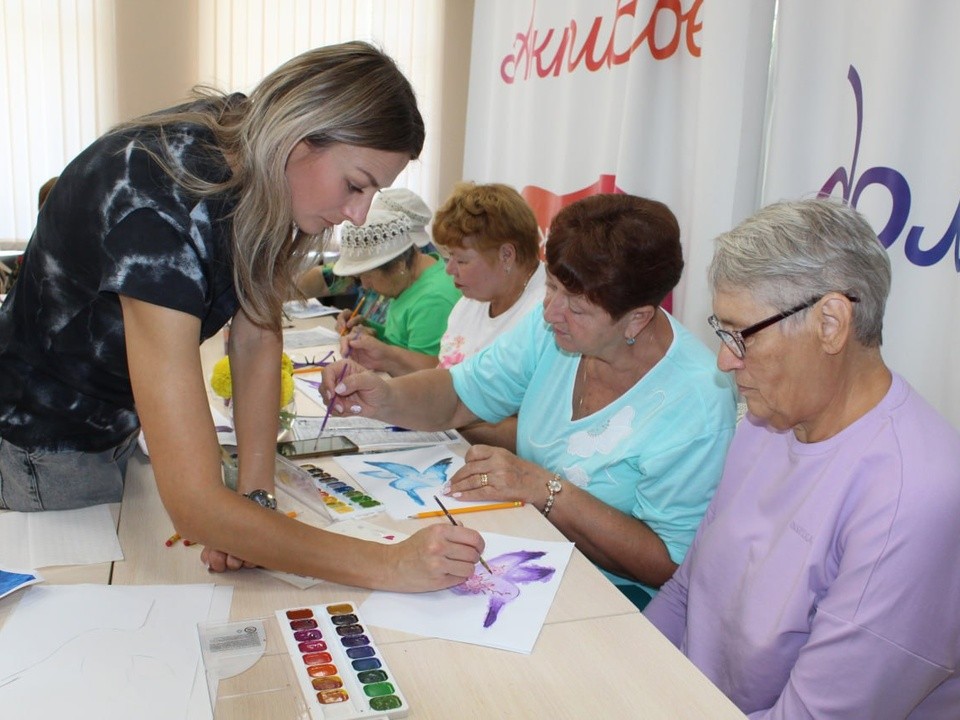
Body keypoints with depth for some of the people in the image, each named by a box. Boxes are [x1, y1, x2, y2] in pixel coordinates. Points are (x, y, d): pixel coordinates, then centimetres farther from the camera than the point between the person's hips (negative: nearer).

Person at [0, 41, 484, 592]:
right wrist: (390, 566, -42)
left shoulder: (248, 150, -15)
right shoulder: (159, 210, -39)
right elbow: (195, 503, -42)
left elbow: (259, 338, -11)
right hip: (45, 440, -6)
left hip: (117, 421, 7)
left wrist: (256, 496, -21)